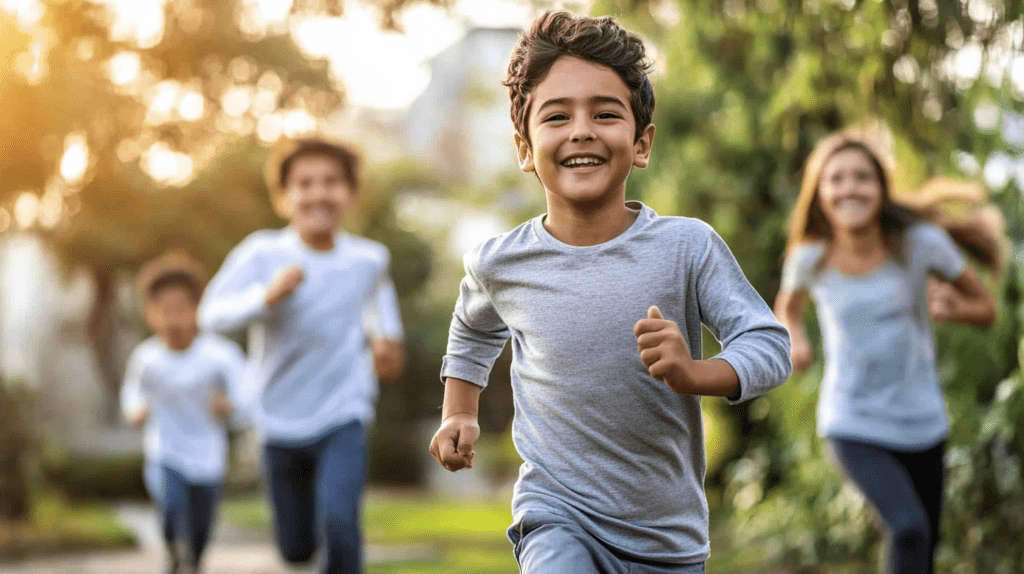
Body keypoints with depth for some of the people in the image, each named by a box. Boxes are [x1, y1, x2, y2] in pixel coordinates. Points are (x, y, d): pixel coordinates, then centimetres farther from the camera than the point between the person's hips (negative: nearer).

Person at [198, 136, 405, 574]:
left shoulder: (369, 258, -4)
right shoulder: (262, 253, -13)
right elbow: (211, 314, -20)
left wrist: (386, 338, 6)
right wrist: (267, 295, -34)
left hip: (343, 417, 0)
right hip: (280, 422, 0)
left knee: (339, 524, -24)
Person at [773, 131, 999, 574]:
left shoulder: (920, 242, -11)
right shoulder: (810, 259, -8)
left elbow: (985, 308, 0)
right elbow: (788, 306, 15)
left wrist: (955, 308, -22)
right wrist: (795, 341, -6)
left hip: (921, 422, 2)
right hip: (852, 426, -2)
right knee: (909, 530, -26)